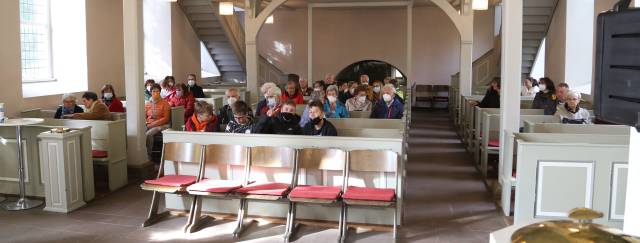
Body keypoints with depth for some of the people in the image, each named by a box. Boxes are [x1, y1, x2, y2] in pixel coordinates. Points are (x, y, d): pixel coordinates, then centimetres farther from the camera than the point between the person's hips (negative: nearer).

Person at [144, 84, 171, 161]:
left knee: (148, 134, -33)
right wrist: (145, 122, -4)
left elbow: (166, 118, -6)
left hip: (160, 125, -4)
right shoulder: (147, 104, 17)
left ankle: (148, 156, -21)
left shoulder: (165, 103, 2)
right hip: (148, 125, 4)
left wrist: (152, 124, -13)